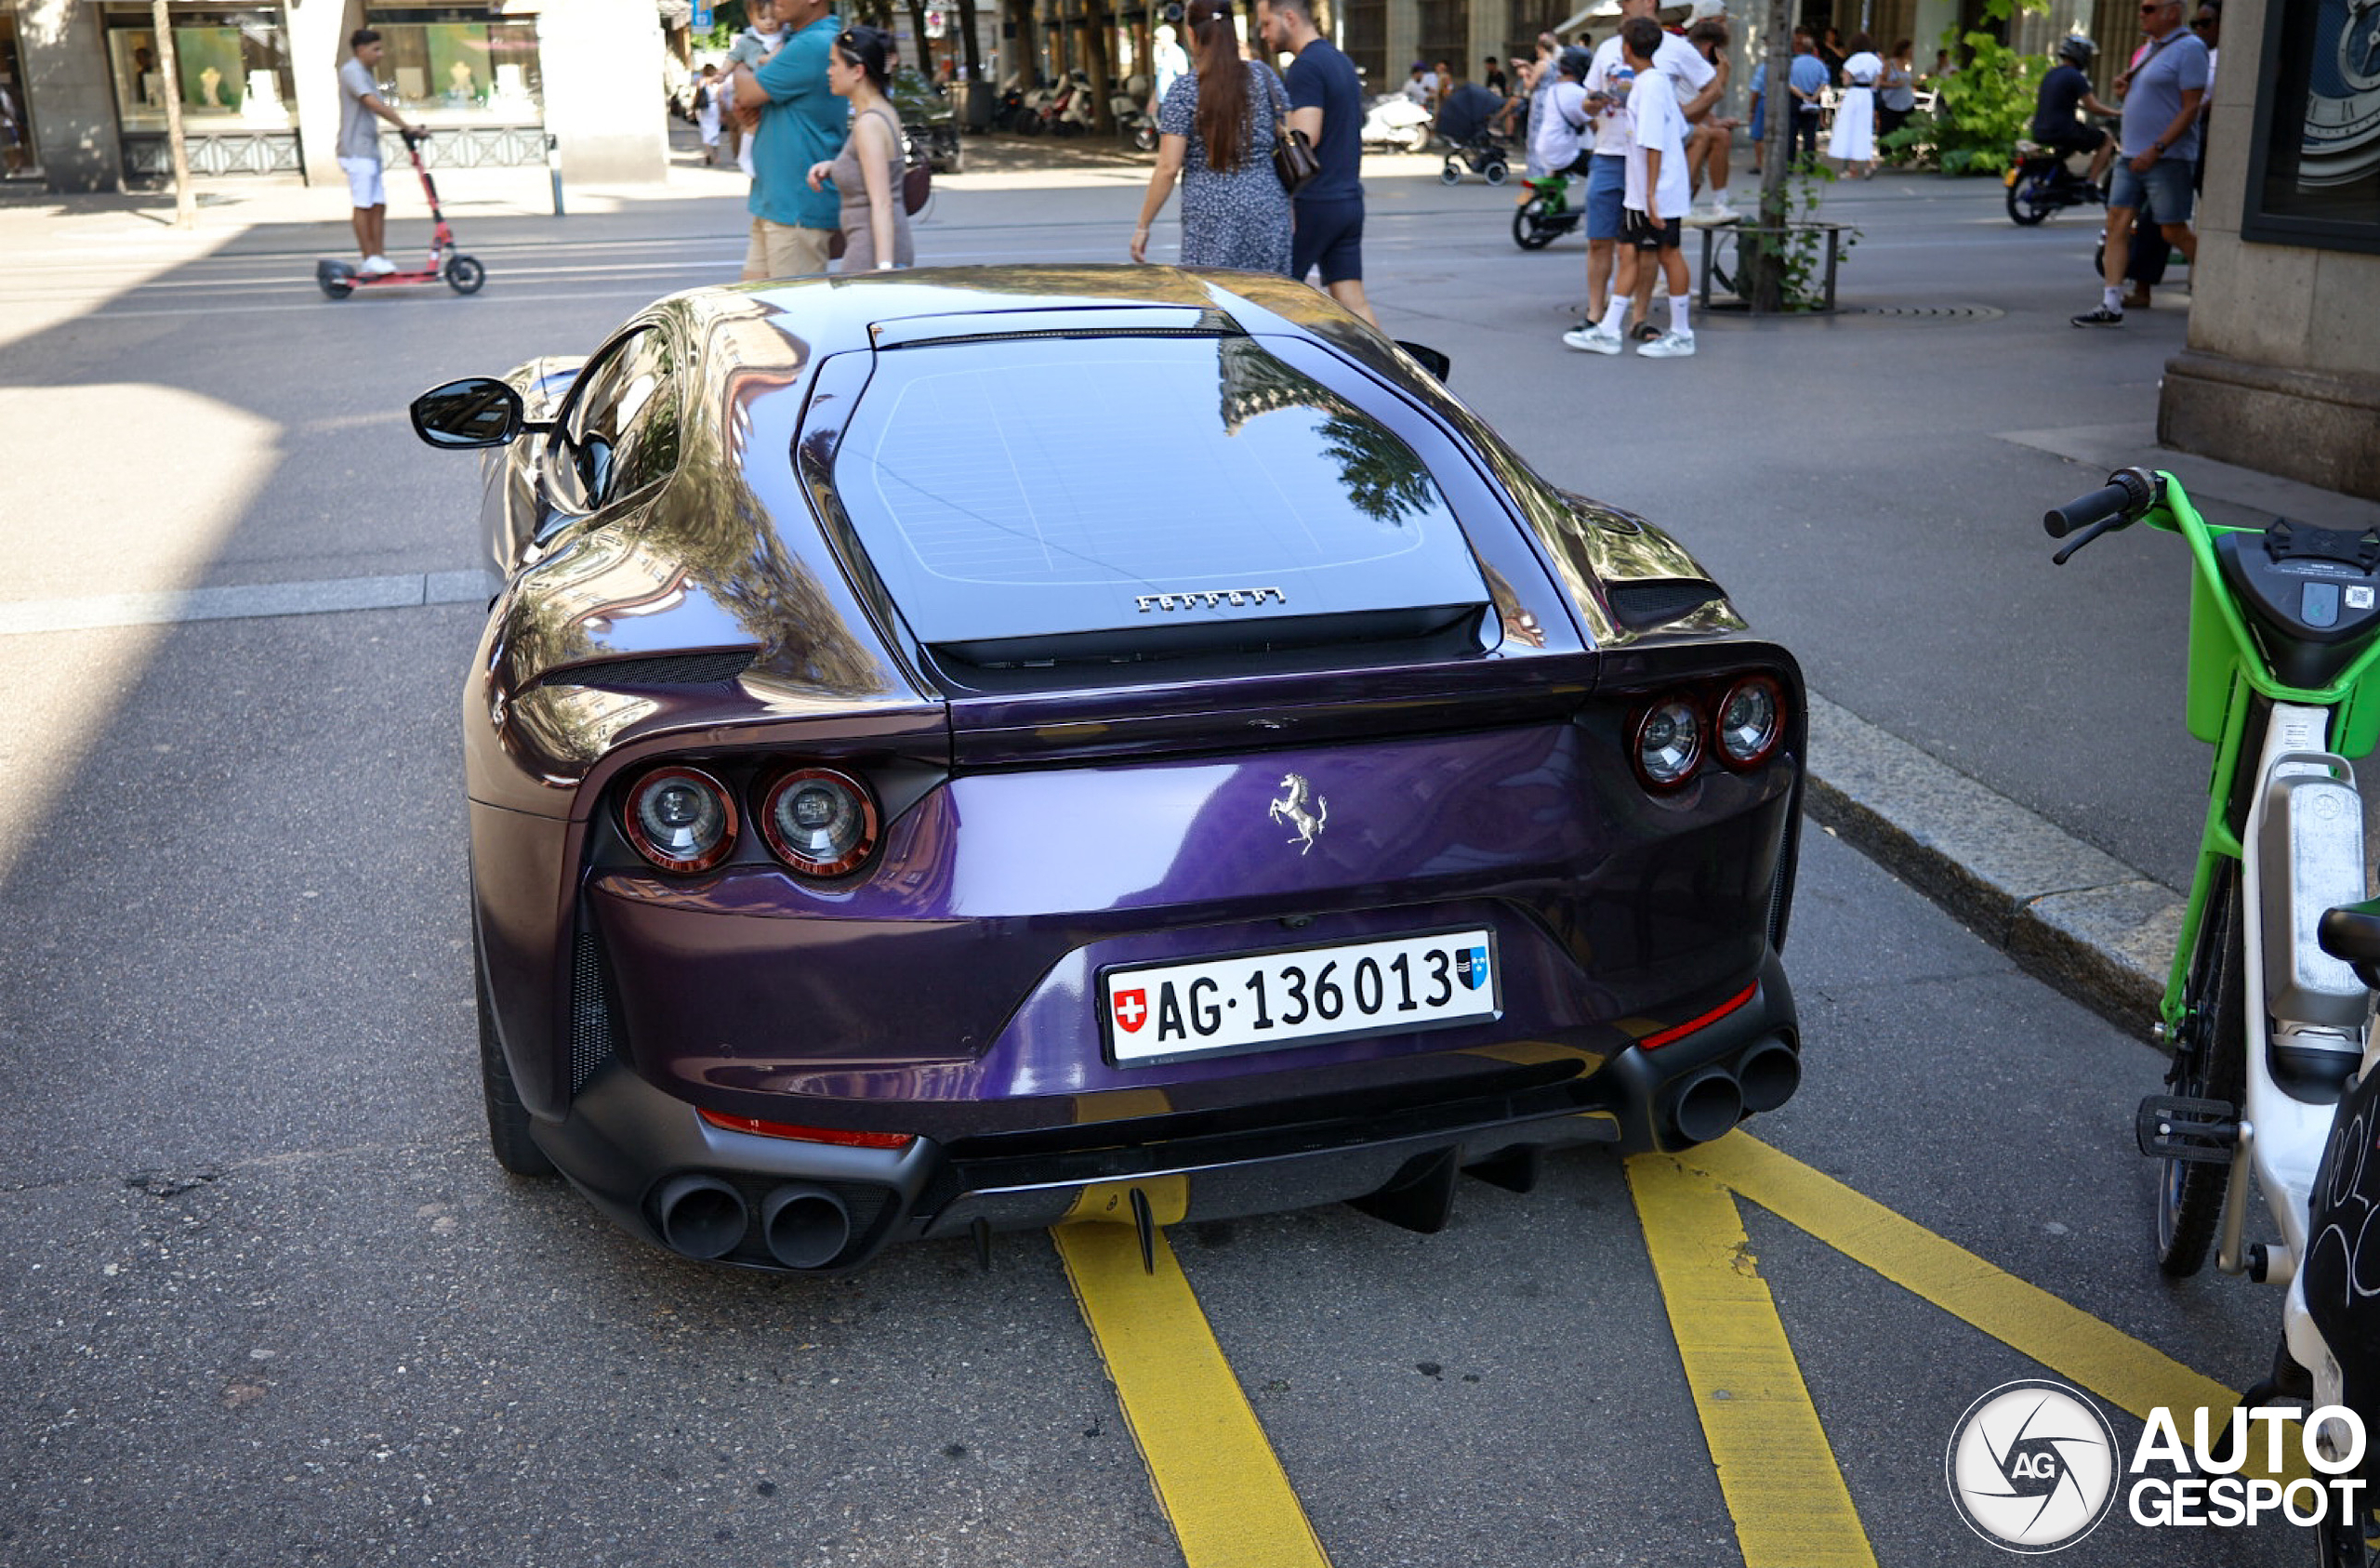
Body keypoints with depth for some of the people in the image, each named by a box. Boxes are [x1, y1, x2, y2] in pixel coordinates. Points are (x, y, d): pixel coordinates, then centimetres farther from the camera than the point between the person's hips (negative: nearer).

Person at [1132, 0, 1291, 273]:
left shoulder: (1184, 90, -6)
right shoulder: (1263, 75, 4)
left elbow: (1168, 168, -10)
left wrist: (1142, 226, -2)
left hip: (1210, 214, -3)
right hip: (1267, 209, 3)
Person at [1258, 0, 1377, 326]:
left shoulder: (1306, 66, -13)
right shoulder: (1341, 61, 17)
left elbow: (1304, 138, -22)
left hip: (1313, 203, -9)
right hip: (1349, 200, 9)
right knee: (1353, 302, 5)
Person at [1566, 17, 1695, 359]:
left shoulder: (1650, 85, -15)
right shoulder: (1656, 82, 13)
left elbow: (1655, 144, -20)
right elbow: (1680, 131, 17)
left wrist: (1652, 193, -23)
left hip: (1658, 192, -9)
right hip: (1641, 193, 9)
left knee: (1667, 254, -1)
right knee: (1630, 255, 8)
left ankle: (1681, 335, 8)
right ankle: (1608, 331, 9)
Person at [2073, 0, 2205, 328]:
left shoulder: (2189, 48, -11)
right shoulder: (2150, 48, 16)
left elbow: (2191, 107, -17)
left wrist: (2157, 149, -22)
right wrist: (2125, 89, 10)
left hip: (2168, 157, -9)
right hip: (2132, 154, 9)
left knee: (2174, 231, -3)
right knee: (2117, 224, -1)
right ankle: (2111, 306, -3)